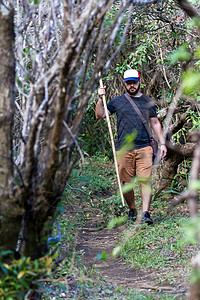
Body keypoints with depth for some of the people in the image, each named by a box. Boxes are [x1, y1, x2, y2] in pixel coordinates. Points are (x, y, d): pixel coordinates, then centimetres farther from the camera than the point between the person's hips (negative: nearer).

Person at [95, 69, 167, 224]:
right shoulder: (117, 101, 11)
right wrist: (100, 99, -3)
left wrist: (162, 143, 13)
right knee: (126, 182, 1)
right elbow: (100, 115, 11)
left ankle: (146, 213, -12)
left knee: (146, 180, -12)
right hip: (123, 149, 0)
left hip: (144, 147, 0)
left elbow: (155, 124, 20)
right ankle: (132, 210, 18)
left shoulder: (148, 102, 14)